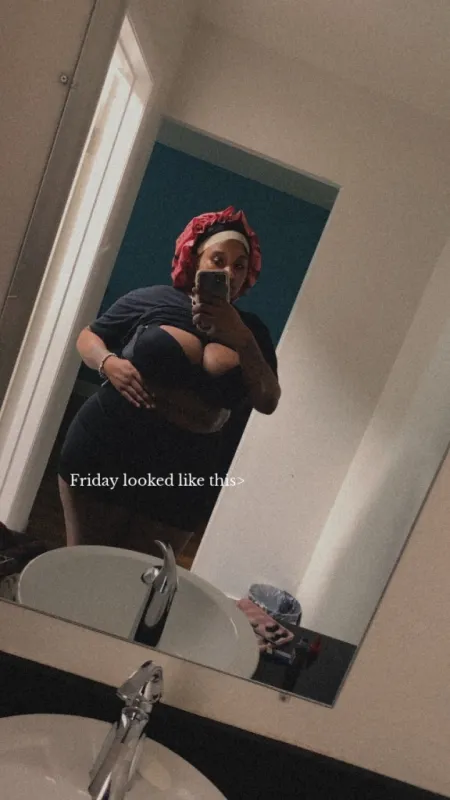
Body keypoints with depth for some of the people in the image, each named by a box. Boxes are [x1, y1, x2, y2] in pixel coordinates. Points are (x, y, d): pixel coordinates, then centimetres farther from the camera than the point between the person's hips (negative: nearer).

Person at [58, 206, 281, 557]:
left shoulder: (251, 330, 6)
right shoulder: (155, 299, 0)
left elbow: (269, 402, -3)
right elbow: (88, 337, 10)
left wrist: (241, 339, -15)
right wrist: (108, 363, -12)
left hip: (187, 476, 2)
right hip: (108, 448, -1)